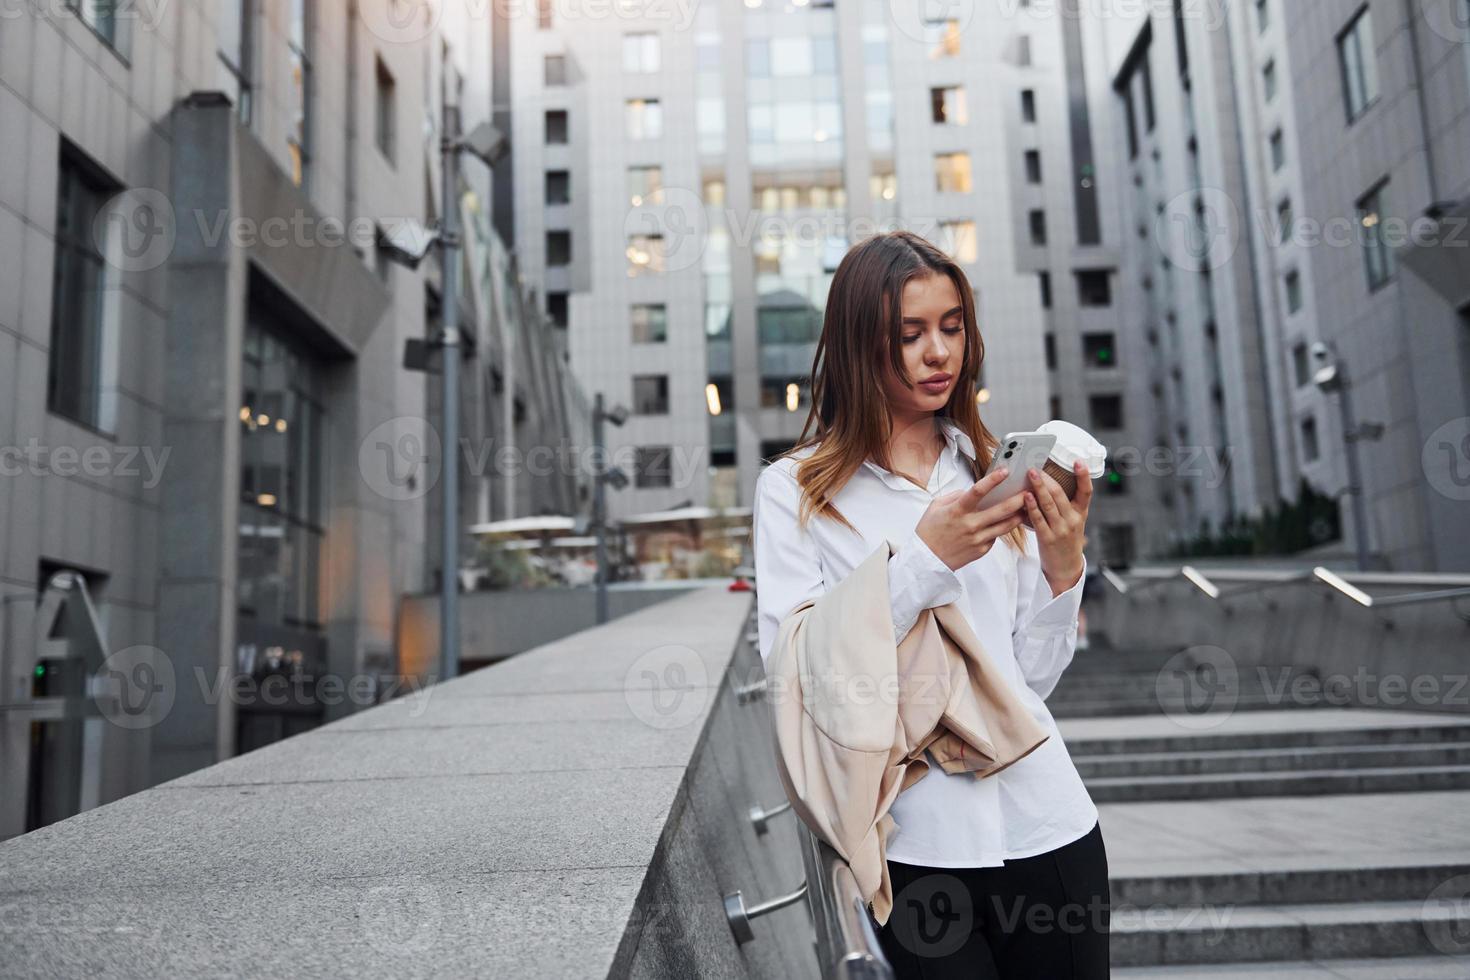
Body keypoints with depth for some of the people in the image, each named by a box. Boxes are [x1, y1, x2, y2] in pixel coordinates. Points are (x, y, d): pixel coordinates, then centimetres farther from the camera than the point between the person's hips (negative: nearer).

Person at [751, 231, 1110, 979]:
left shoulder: (992, 474, 8)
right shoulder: (793, 490, -3)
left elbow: (1035, 677, 7)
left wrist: (1062, 568, -9)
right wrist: (924, 559, -20)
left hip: (1045, 822, 4)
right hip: (916, 842, -3)